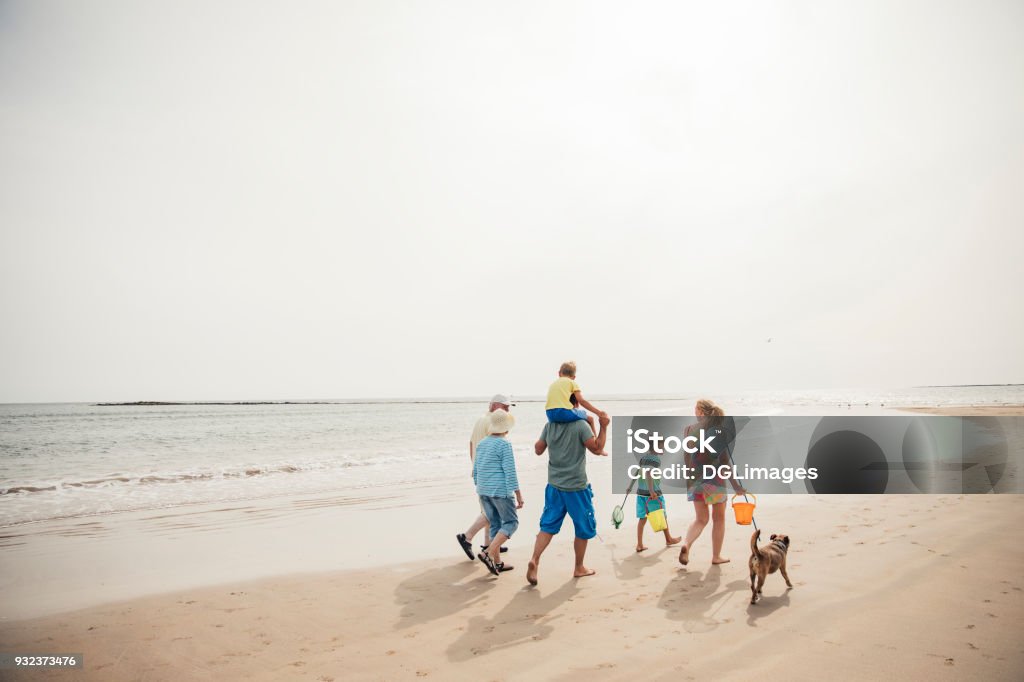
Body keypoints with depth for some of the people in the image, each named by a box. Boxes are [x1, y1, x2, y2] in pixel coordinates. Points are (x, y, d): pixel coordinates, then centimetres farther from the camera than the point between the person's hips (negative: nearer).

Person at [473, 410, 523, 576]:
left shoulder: (482, 443, 10)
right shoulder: (504, 444, -12)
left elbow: (475, 471, 15)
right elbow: (510, 472, -16)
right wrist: (518, 495, -11)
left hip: (484, 491, 7)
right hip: (501, 491, -7)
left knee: (495, 524, 14)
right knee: (511, 522, 5)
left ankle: (497, 562, 16)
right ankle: (488, 554, -9)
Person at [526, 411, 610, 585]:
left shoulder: (549, 426, 1)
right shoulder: (580, 425, -14)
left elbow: (538, 450, 8)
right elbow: (597, 449, -15)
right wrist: (603, 427, -8)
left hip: (554, 486, 4)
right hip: (576, 487, -4)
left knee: (548, 526, 7)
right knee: (584, 529, 13)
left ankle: (535, 560, -14)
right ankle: (579, 568, 24)